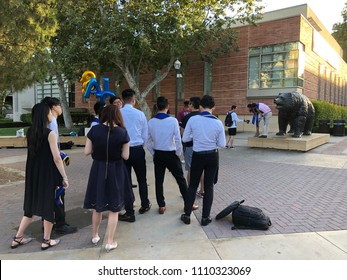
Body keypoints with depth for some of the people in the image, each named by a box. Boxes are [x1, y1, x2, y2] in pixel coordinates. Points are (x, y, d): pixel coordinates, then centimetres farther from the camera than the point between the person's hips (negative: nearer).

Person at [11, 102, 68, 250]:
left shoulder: (30, 132, 4)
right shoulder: (50, 133, -16)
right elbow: (56, 158, -18)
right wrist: (65, 177, -12)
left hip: (32, 174, 7)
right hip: (47, 175, -7)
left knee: (31, 206, 19)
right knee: (48, 206, 7)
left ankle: (17, 238, 27)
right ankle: (46, 241, 19)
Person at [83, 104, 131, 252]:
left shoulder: (94, 130, -8)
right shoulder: (122, 132, -12)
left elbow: (87, 152, -5)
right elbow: (125, 156, -9)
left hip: (98, 170, 2)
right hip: (115, 171, -2)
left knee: (97, 205, 21)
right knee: (113, 208, 10)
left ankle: (95, 236, 38)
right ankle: (110, 242, 17)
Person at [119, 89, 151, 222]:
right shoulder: (140, 114, -6)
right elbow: (145, 135, 2)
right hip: (138, 150, 1)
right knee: (142, 179, 19)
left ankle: (129, 213, 12)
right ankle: (144, 205, 34)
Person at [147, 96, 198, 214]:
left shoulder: (151, 122, -6)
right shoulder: (173, 120, -14)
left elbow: (148, 142, 0)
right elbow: (178, 140, -14)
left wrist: (154, 154, 13)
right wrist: (178, 154, 1)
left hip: (158, 155, 2)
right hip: (171, 155, -2)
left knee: (159, 181, 13)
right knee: (181, 179, 10)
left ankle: (161, 206, 19)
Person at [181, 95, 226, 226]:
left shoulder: (192, 120, -11)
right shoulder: (218, 123, -9)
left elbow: (185, 139, -4)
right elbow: (222, 144, -3)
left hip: (198, 156, 0)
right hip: (212, 156, 1)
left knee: (193, 185, 14)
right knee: (209, 186, 10)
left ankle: (187, 215, 20)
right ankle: (205, 217, 17)